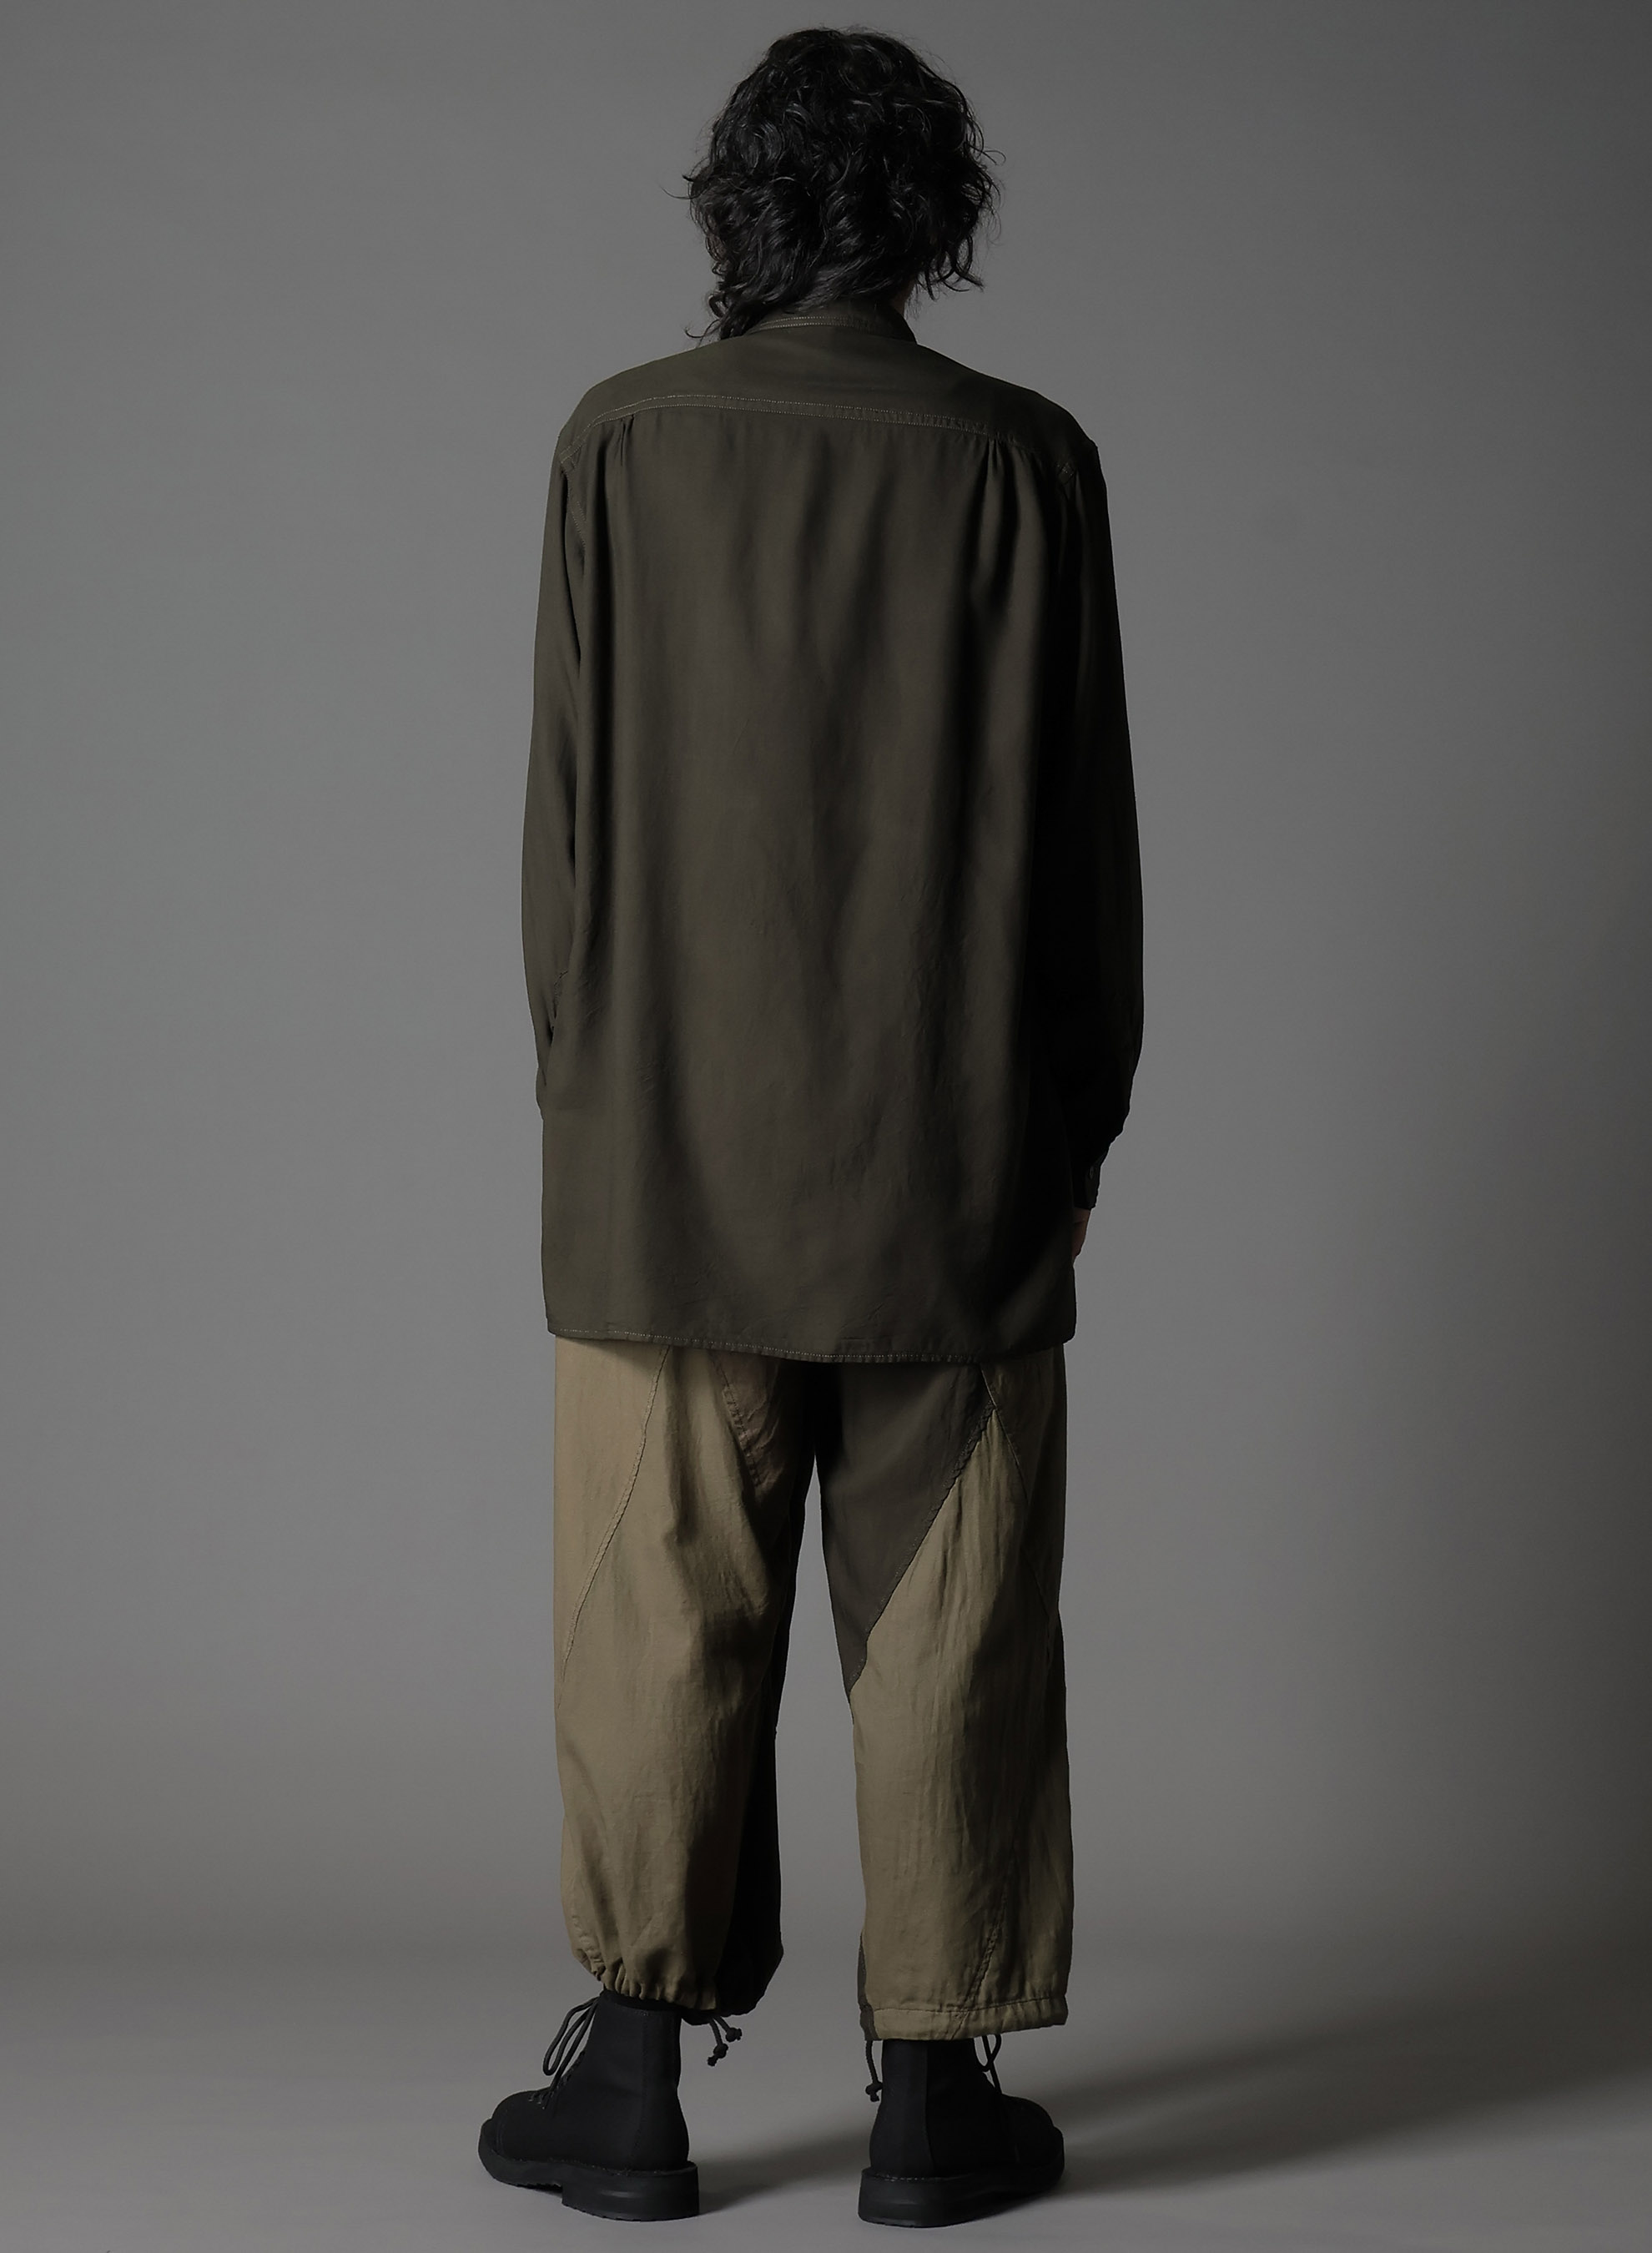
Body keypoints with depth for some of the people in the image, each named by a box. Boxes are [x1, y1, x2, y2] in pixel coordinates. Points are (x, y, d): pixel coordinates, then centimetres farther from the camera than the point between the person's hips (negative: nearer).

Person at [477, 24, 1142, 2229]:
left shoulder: (624, 439, -2)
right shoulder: (1022, 458, -4)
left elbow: (568, 800, 0)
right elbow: (1080, 826, -1)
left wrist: (580, 1064, 10)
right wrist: (1080, 1113, 9)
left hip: (669, 1144, 1)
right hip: (951, 1157, 0)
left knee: (659, 1612, 8)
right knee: (943, 1624, 7)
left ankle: (635, 2077, 14)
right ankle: (935, 2091, 13)